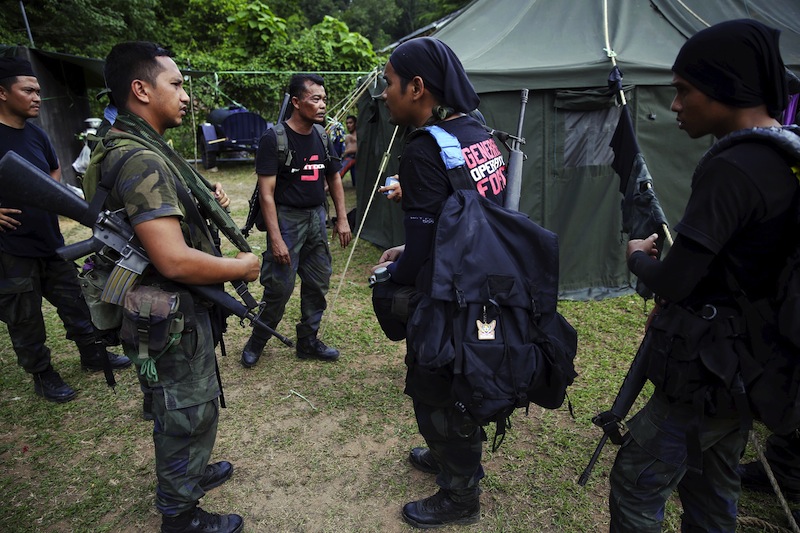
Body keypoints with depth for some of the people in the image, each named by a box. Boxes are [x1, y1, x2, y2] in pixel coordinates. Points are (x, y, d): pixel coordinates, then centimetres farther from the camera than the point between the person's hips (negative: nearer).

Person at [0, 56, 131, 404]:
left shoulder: (36, 134, 6)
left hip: (50, 239, 6)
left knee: (74, 298, 15)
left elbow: (54, 170, 25)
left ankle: (93, 354, 32)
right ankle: (42, 375, 25)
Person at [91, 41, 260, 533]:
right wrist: (240, 268, -17)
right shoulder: (141, 160, -25)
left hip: (173, 309, 10)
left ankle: (187, 472, 50)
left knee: (181, 410, 27)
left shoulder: (142, 147, 8)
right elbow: (175, 260, -32)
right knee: (190, 414, 9)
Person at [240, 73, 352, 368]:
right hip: (286, 218, -6)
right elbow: (266, 192, -15)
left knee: (318, 282, 10)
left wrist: (342, 219, 10)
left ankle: (308, 341, 28)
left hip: (316, 217, 6)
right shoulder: (274, 138, -12)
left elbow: (334, 179, 16)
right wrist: (275, 238, -20)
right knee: (279, 287, -2)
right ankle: (256, 341, 22)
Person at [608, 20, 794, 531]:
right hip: (751, 364, 9)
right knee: (713, 489, 24)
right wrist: (675, 315, 11)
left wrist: (637, 255, -3)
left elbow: (673, 281, -24)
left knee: (635, 484, 6)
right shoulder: (785, 156, 5)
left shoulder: (731, 169, -24)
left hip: (707, 370, -9)